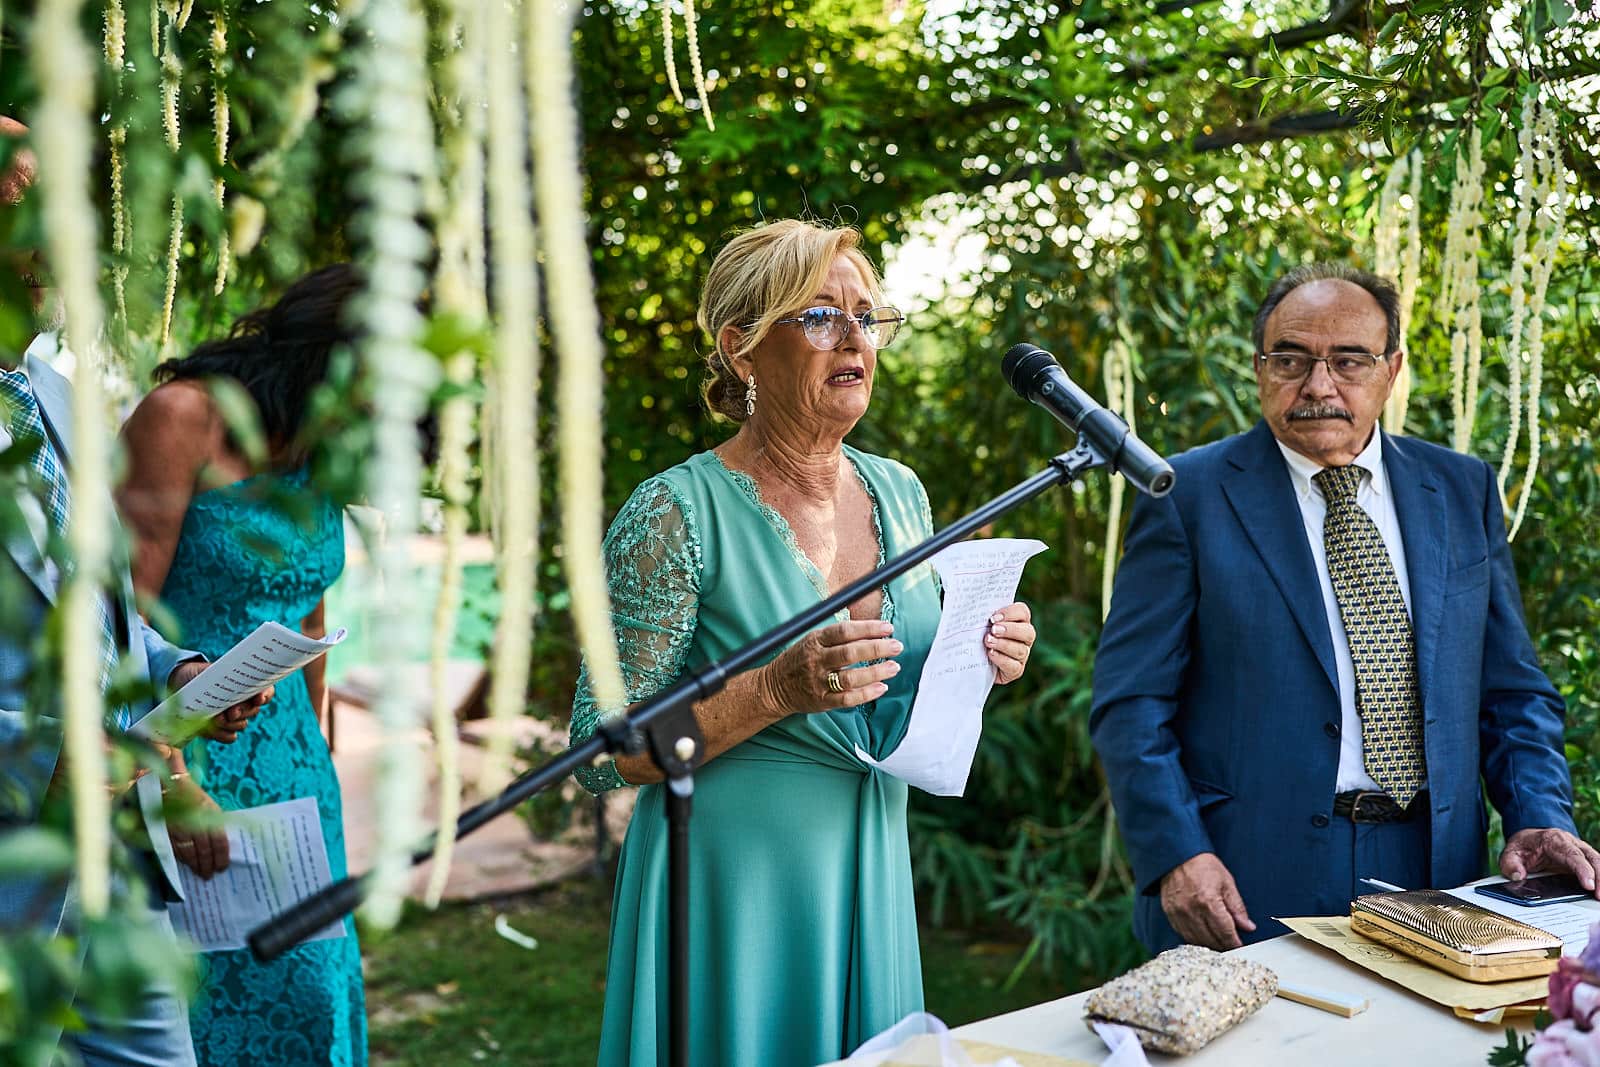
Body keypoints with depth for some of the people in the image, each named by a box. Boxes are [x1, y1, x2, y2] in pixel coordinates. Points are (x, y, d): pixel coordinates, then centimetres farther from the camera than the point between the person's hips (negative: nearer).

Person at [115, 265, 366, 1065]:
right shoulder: (183, 417, -13)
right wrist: (171, 784, -21)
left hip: (289, 765, 7)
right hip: (185, 754, -7)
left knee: (309, 983, 8)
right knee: (195, 992, -2)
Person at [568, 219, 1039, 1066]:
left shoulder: (899, 493, 4)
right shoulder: (675, 516, -15)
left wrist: (976, 661, -5)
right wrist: (777, 691, -27)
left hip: (872, 869, 6)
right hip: (734, 878, -6)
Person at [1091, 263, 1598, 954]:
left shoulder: (1464, 491, 10)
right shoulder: (1188, 494, -2)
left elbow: (1513, 691, 14)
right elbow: (1131, 703, -5)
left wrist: (1539, 817, -2)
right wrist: (1177, 855, -16)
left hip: (1429, 872, 4)